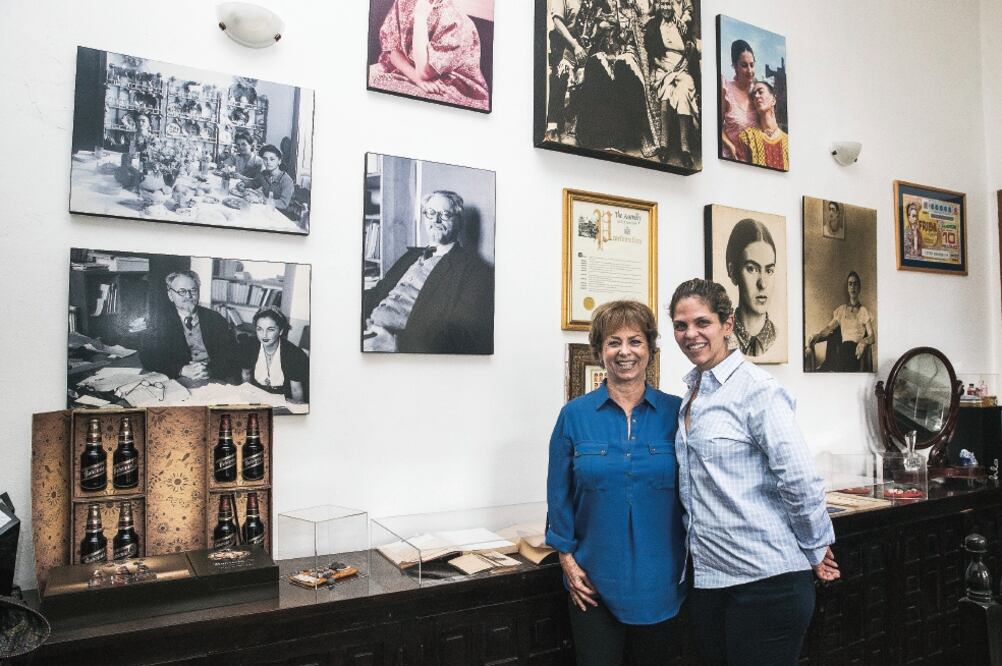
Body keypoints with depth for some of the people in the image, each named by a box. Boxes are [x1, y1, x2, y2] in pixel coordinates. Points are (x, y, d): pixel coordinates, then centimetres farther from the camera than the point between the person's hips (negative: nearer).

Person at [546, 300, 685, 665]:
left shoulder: (675, 412, -4)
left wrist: (691, 561, 0)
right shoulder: (575, 414, -5)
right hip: (593, 580, -1)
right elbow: (559, 494, -1)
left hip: (660, 578, 1)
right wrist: (567, 557, -5)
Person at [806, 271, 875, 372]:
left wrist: (864, 342, -19)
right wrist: (816, 336, -6)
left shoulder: (863, 311, 13)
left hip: (857, 349, -2)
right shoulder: (841, 310, 24)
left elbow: (872, 337, 5)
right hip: (844, 348, 2)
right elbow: (829, 327, 15)